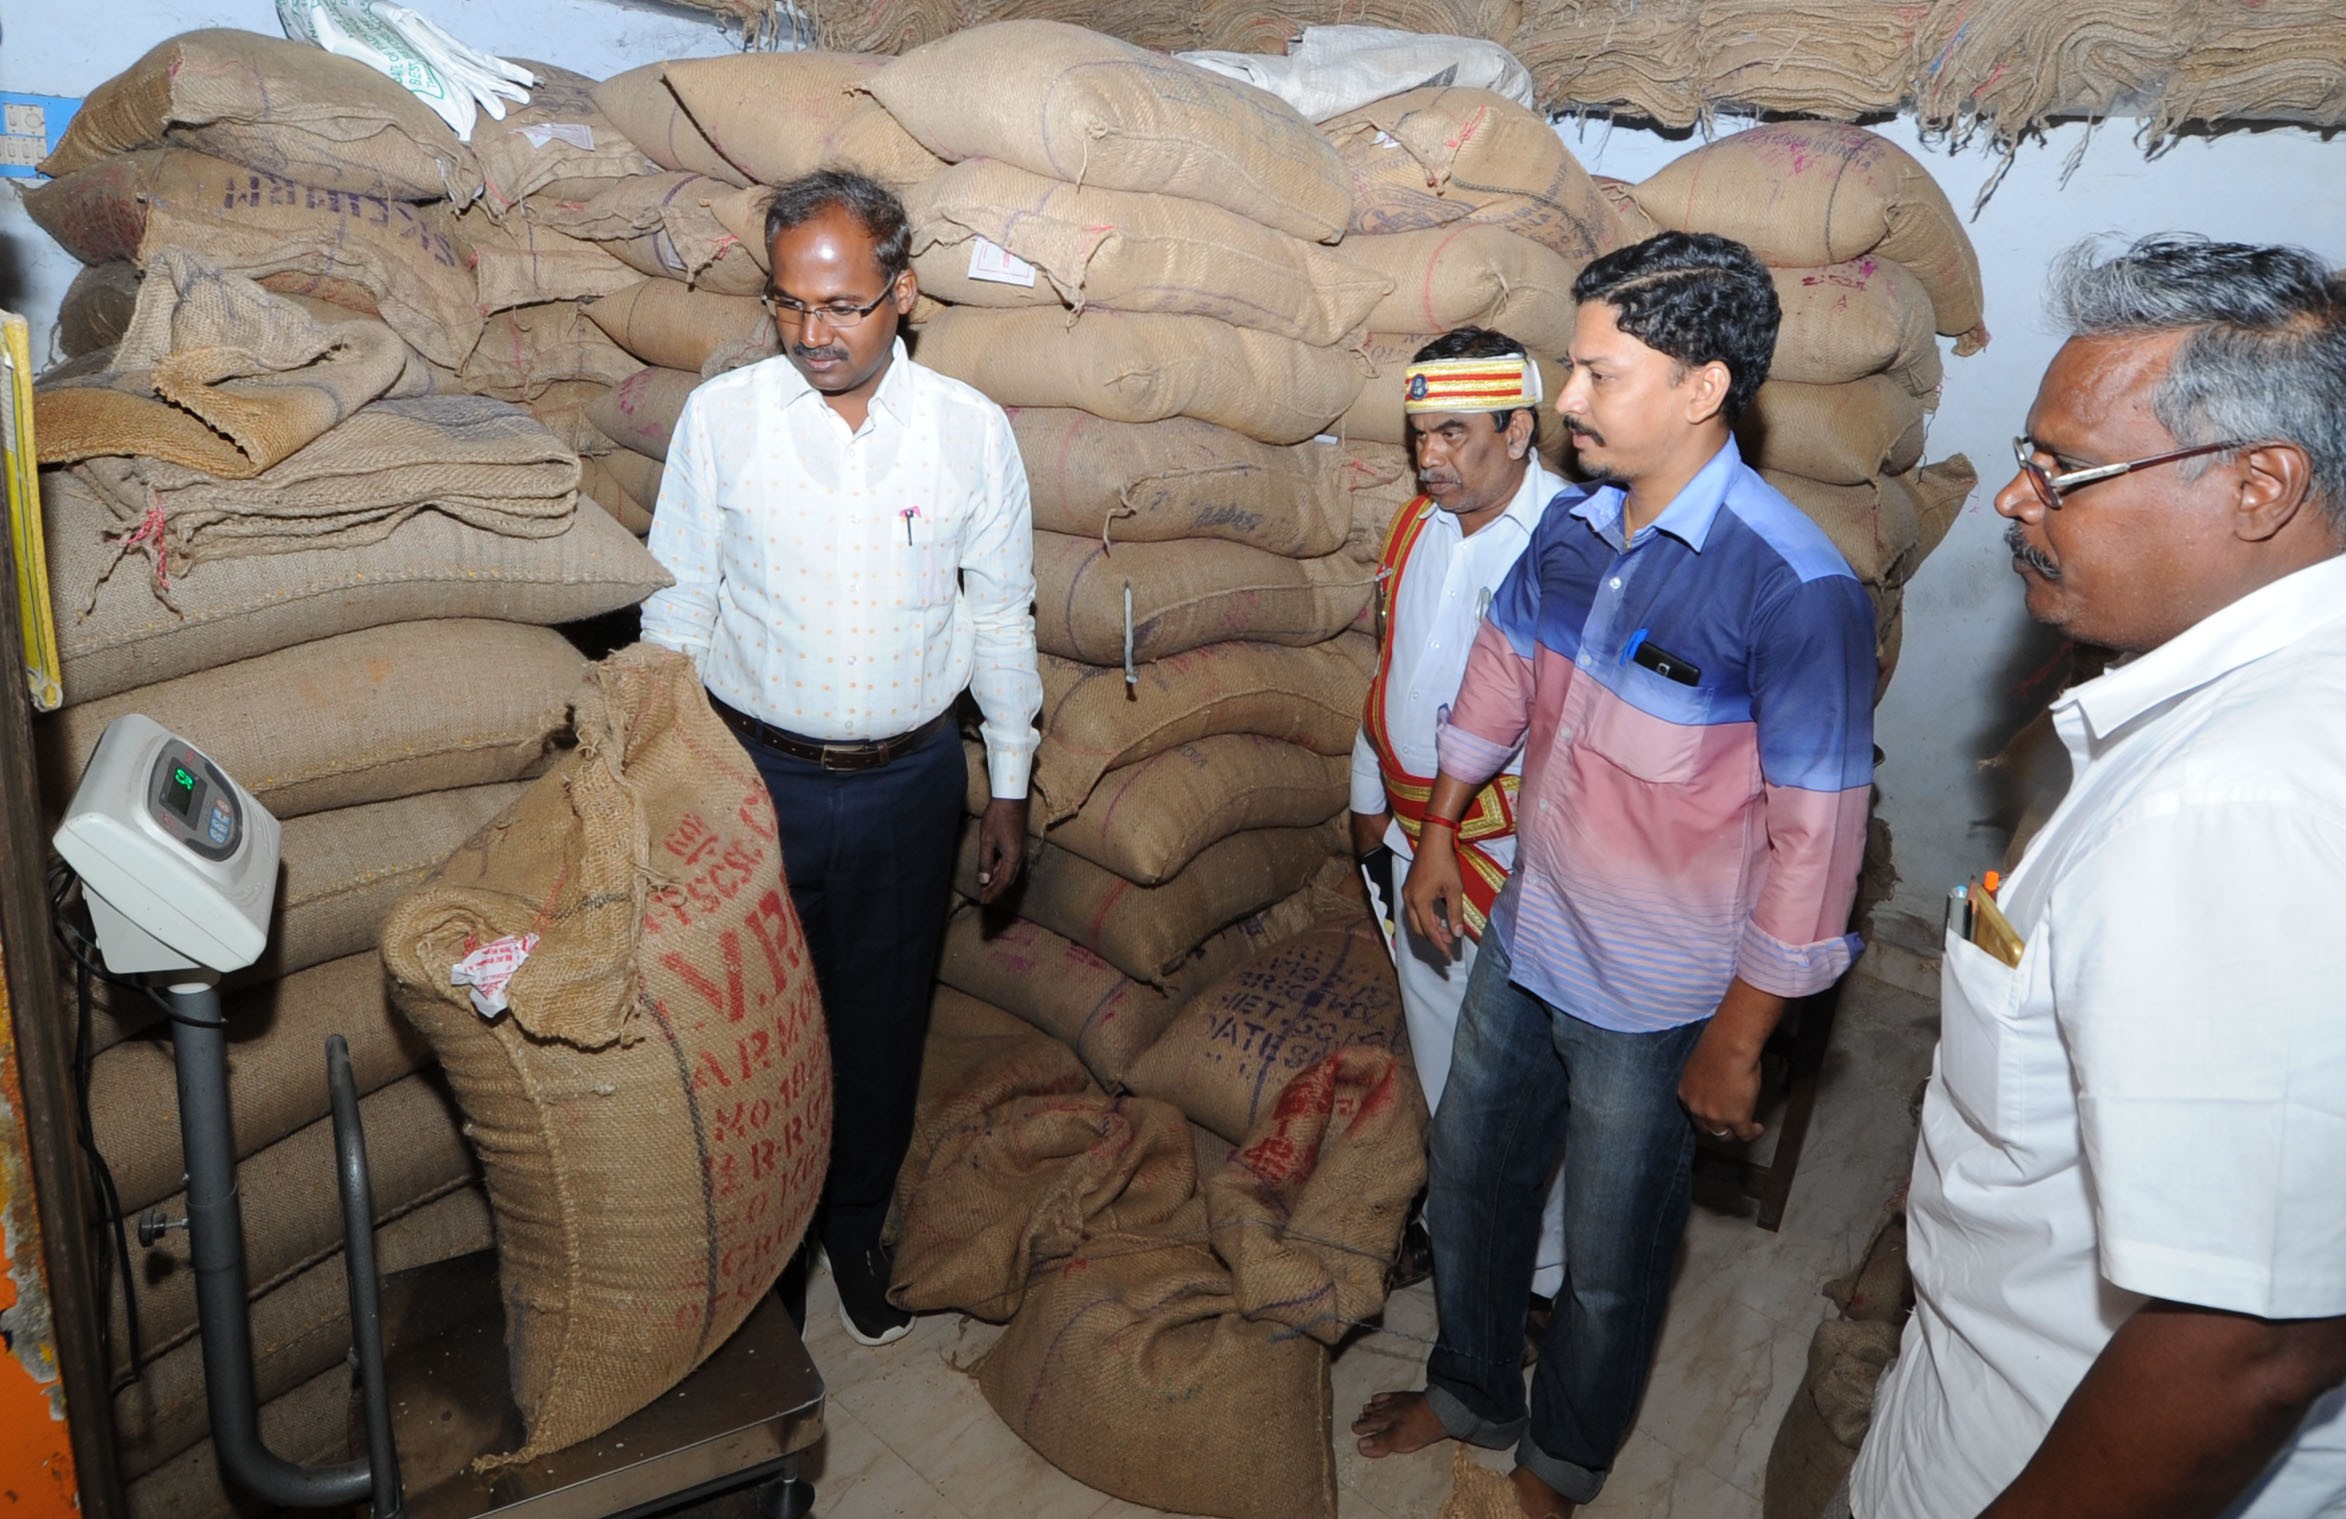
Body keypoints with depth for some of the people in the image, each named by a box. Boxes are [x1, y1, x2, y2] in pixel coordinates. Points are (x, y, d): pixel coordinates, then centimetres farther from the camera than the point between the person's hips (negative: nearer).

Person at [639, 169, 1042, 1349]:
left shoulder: (971, 431, -6)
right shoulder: (720, 418, -7)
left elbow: (1001, 617, 2)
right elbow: (677, 607, 1)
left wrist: (1011, 786, 5)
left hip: (909, 779, 1)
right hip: (756, 773, 0)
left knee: (881, 1024, 16)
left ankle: (856, 1227, 40)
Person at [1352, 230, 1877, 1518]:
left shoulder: (1793, 589, -25)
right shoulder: (1574, 525, -4)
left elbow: (1815, 842, -21)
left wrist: (1736, 1044, -15)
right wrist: (1436, 836, 20)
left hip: (1652, 1003, -6)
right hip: (1522, 945, 6)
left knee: (1609, 1260, 16)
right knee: (1467, 1182, 23)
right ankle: (1470, 1391, 50)